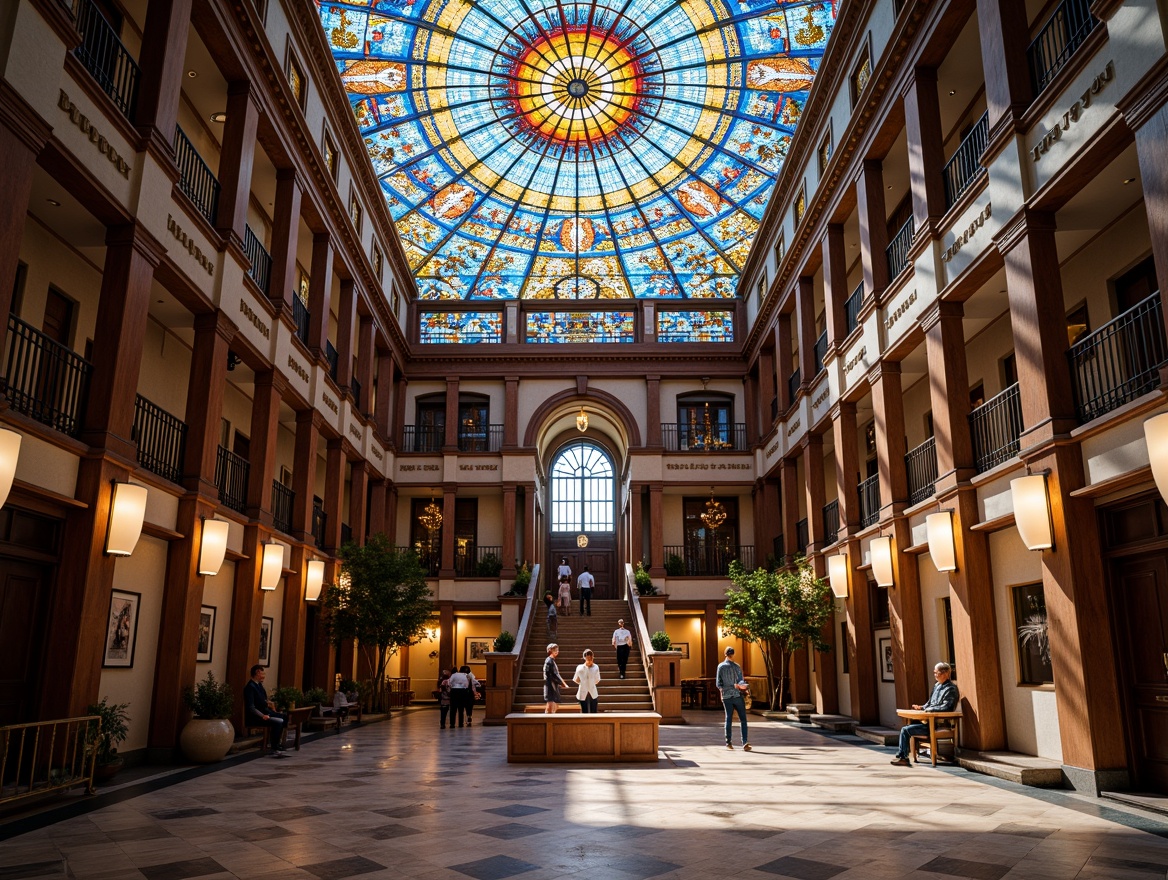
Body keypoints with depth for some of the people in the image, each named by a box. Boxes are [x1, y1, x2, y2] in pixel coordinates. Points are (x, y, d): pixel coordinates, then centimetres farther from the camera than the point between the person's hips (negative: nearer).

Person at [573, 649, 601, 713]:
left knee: (594, 713, 4)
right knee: (585, 713, 4)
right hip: (583, 694, -1)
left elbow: (597, 681, 3)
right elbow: (576, 680, 1)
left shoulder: (596, 667, -7)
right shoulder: (580, 668, -10)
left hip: (593, 694, 1)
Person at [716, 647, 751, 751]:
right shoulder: (737, 667, -6)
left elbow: (718, 683, 3)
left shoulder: (720, 666, -1)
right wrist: (745, 686, 3)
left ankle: (728, 742, 14)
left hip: (726, 696, 2)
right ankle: (745, 742, -11)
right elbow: (741, 682, -11)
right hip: (737, 695, -2)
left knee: (728, 719, 12)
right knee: (743, 719, 0)